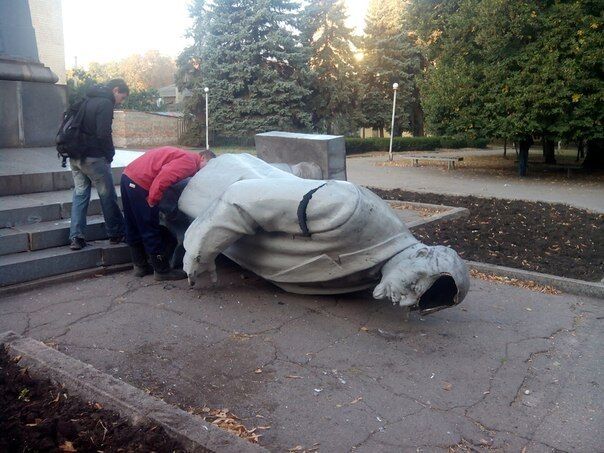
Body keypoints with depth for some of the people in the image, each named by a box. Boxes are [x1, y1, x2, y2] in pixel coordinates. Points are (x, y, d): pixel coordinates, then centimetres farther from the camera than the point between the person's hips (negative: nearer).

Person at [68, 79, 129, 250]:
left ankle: (76, 237, 9)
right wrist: (110, 155, -7)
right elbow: (103, 134, -20)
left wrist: (76, 150, 18)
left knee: (80, 194, 11)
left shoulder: (88, 100, 17)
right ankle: (116, 233, 15)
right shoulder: (105, 103, -12)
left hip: (75, 156, 8)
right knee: (108, 195, 4)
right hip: (93, 157, -8)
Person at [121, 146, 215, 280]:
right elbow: (164, 177, -22)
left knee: (134, 228, 17)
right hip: (139, 183, -10)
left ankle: (140, 266, 30)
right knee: (151, 230, 0)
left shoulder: (182, 155, 21)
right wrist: (153, 200, -14)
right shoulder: (190, 162, -8)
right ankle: (163, 270, 9)